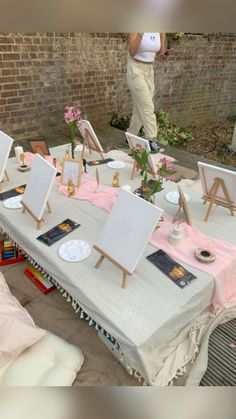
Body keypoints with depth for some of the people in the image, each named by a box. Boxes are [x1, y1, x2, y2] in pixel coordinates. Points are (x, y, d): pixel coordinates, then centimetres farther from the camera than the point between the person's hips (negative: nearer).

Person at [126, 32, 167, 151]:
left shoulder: (159, 31, 3)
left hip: (150, 70, 7)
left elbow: (160, 52, 10)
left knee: (141, 106, 10)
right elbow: (132, 52, -22)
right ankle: (151, 140, -8)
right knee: (147, 107, -11)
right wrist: (140, 33, -29)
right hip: (136, 70, -6)